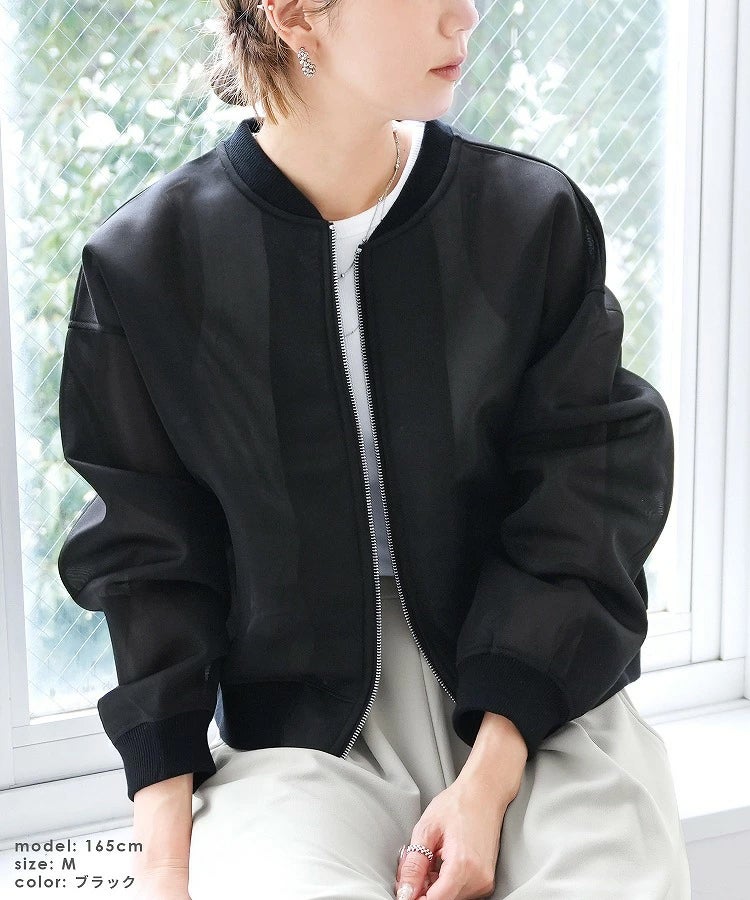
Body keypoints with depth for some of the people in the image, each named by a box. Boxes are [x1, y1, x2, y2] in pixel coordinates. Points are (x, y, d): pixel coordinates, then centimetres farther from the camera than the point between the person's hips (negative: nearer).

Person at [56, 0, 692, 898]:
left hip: (535, 699, 1)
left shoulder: (534, 217, -2)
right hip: (296, 721, 0)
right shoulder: (146, 263, -2)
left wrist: (490, 781, -14)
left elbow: (577, 509, -3)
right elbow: (147, 557, 2)